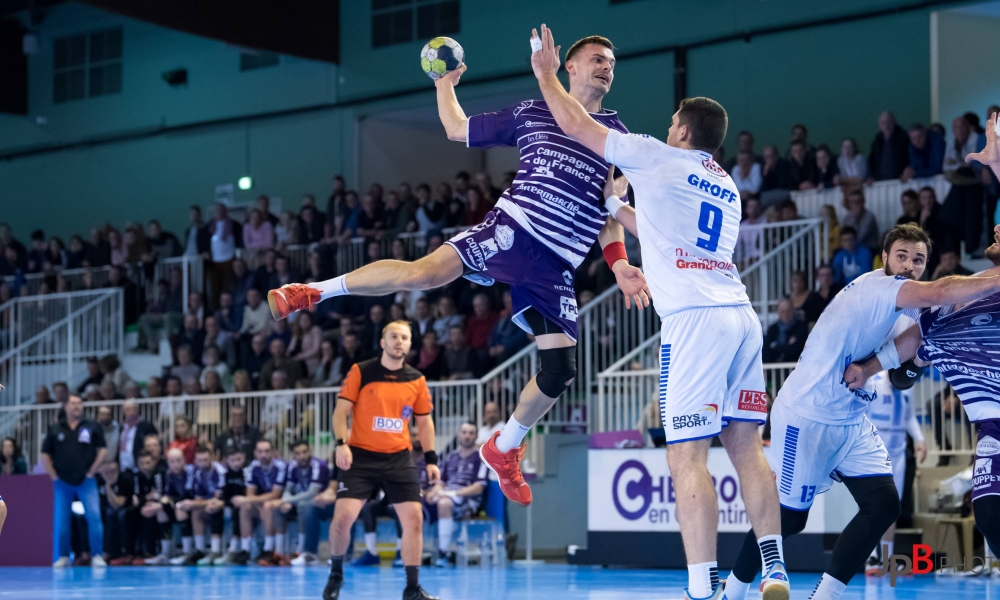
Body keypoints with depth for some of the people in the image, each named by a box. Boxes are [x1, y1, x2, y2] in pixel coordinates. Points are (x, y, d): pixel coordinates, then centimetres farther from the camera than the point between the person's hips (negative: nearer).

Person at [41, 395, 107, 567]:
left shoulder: (92, 427, 2)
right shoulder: (55, 430, 6)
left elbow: (102, 450, 3)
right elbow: (45, 454, 9)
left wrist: (91, 472, -3)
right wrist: (53, 475, 0)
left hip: (86, 481, -1)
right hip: (62, 482, 1)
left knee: (94, 516, -12)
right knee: (60, 521, 1)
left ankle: (97, 555, -7)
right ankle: (62, 557, 11)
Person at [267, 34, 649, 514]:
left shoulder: (614, 132, 15)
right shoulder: (531, 113, 10)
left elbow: (611, 205, 15)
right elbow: (457, 130, 21)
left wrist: (618, 262, 4)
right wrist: (445, 84, 18)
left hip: (558, 266, 3)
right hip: (513, 226, -3)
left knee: (559, 371, -4)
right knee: (424, 271, -29)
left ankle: (504, 450, 23)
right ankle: (313, 292, -14)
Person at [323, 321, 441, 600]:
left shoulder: (416, 380, 4)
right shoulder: (360, 372, -4)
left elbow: (424, 421, 12)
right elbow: (341, 410, -2)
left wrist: (431, 459, 5)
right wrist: (341, 444, -16)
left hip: (398, 459, 3)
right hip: (361, 456, -2)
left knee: (414, 518, -6)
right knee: (343, 516, -13)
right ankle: (336, 574, 13)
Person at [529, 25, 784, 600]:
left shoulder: (657, 158, 5)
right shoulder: (727, 187, 25)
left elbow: (576, 124, 12)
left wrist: (546, 73, 27)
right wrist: (619, 208, 48)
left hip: (696, 318, -7)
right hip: (742, 316, 7)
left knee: (688, 455, -9)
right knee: (746, 446, 9)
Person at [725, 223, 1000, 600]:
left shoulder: (904, 313, 10)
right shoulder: (874, 286, -18)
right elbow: (940, 293, -35)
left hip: (851, 421, 9)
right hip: (805, 417, -9)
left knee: (883, 504, -7)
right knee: (788, 516, 0)